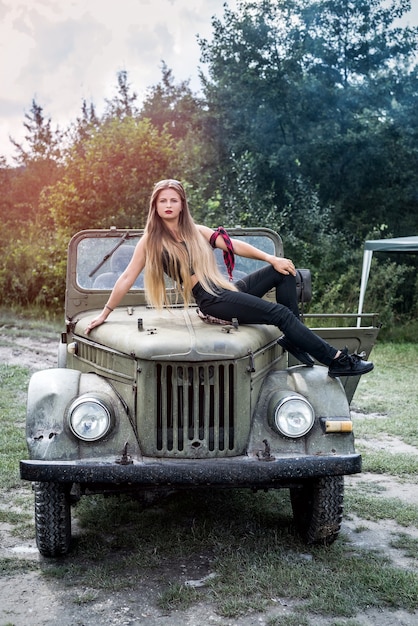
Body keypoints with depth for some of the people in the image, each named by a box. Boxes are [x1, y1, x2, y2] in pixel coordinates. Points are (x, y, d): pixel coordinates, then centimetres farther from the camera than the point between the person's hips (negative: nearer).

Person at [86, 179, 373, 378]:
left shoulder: (195, 230, 17)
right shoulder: (150, 241, 0)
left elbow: (232, 244, 9)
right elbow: (127, 278, 1)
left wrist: (271, 258, -1)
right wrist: (105, 313, 0)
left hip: (230, 288, 7)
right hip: (211, 300, -7)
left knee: (283, 271, -6)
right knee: (280, 313, -18)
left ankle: (294, 340, -4)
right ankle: (337, 360, -15)